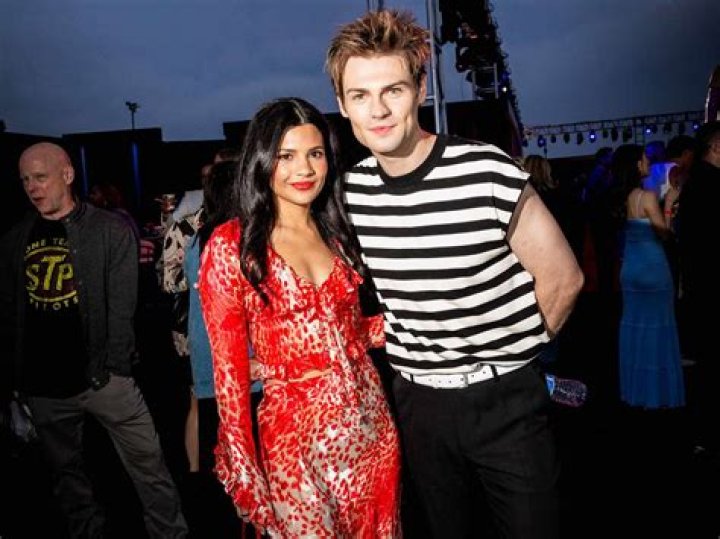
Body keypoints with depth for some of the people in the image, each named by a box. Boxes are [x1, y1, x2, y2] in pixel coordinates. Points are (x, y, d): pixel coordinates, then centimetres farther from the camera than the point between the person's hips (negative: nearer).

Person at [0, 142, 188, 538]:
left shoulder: (111, 230, -2)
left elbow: (122, 305, -5)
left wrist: (113, 367, -10)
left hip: (102, 377, -4)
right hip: (41, 386, 4)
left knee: (148, 465, 1)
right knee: (66, 472, 16)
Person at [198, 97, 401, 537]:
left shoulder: (335, 231, 6)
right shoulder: (232, 244, -9)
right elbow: (229, 363, -9)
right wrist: (243, 469, -8)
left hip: (372, 419, 5)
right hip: (296, 432, -5)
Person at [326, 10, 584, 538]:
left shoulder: (487, 173, -19)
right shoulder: (349, 192, -5)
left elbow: (562, 278, -9)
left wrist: (506, 350, 2)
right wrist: (407, 351, 9)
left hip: (507, 399, -3)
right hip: (418, 400, 4)